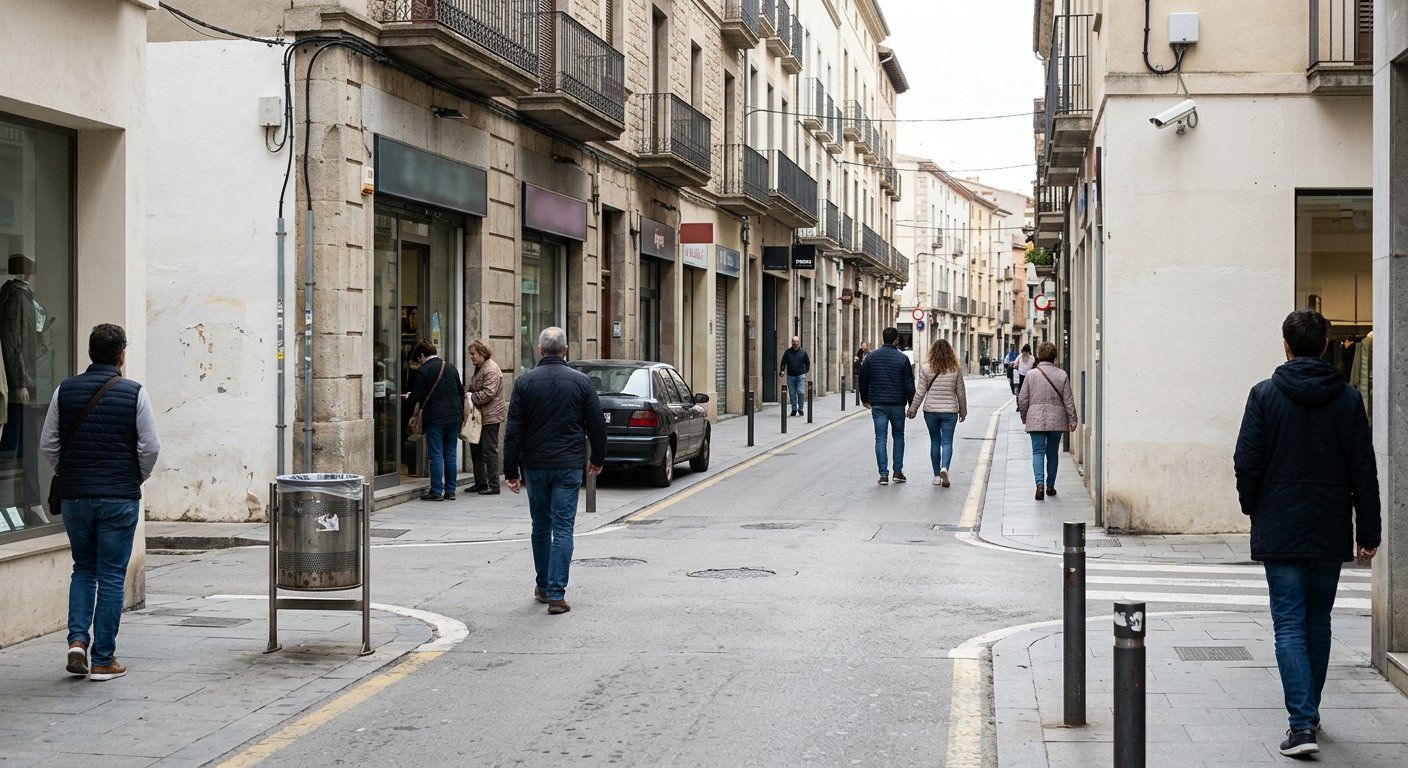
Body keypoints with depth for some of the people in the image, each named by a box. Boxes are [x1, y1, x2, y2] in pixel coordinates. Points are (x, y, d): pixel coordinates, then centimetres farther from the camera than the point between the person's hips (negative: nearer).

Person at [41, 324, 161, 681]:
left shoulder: (65, 391, 2)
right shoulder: (134, 393, -6)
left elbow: (48, 443, 4)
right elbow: (150, 447, -7)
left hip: (73, 495, 3)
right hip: (119, 497, -3)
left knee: (83, 569, 19)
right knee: (111, 575, 3)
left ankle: (77, 639, 3)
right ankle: (103, 660, 5)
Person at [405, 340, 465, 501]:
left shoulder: (423, 371, -8)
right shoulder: (451, 367, 12)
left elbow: (416, 396, -8)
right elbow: (461, 391, 16)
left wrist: (408, 399, 15)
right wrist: (460, 415, 22)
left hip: (434, 418, -6)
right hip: (454, 416, 6)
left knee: (435, 455, -1)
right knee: (450, 454, 10)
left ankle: (436, 491, 1)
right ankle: (450, 491, 12)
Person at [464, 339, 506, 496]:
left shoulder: (491, 369, -15)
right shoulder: (479, 368, 16)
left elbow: (488, 393, -23)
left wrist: (470, 398, -16)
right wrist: (467, 394, 7)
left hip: (490, 417, -10)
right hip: (480, 416, 10)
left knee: (489, 450, -6)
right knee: (476, 449, 13)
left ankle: (493, 485, -2)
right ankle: (480, 483, 21)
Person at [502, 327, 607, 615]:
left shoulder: (524, 382, -2)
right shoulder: (581, 381, -2)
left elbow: (514, 431, -3)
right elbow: (597, 425, 3)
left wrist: (511, 470, 1)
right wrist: (597, 458, 18)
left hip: (535, 466, 1)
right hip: (568, 466, -1)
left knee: (540, 527, 16)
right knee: (563, 528, -1)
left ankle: (543, 587, 25)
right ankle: (556, 593, -8)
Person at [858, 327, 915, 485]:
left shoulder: (871, 357, 3)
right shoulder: (902, 359, -6)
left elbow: (863, 380, 9)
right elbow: (909, 384, -5)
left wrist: (865, 399, 21)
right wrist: (911, 404, 4)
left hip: (878, 404, 1)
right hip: (897, 404, -1)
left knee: (880, 438, 2)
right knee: (898, 436, 13)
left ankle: (883, 474, -4)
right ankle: (898, 472, 12)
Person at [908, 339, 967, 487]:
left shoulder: (926, 368, -5)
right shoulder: (955, 369, -3)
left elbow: (920, 392, -4)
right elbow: (961, 392, 4)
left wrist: (913, 409, 6)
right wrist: (963, 411, 15)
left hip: (931, 410, 0)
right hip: (950, 411, 0)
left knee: (935, 442, 12)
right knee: (947, 442, 2)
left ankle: (936, 475, 15)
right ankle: (944, 468, -22)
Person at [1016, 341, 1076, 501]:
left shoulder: (1031, 374, -4)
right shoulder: (1062, 375, -1)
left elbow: (1023, 399, 1)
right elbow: (1068, 400, 0)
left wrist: (1024, 417, 15)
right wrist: (1072, 420, 7)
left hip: (1036, 420, -2)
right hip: (1056, 420, 2)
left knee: (1038, 452, -1)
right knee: (1053, 453, 13)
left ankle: (1040, 483, -20)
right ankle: (1050, 486, 20)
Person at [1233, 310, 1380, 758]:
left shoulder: (1265, 395, -6)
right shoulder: (1347, 399, 0)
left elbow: (1247, 463, -6)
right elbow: (1364, 471, 1)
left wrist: (1253, 508, 11)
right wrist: (1368, 532, 7)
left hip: (1280, 531, -3)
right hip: (1330, 534, 3)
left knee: (1289, 625, -2)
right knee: (1318, 623, 16)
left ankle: (1302, 723, -13)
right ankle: (1309, 712, 26)